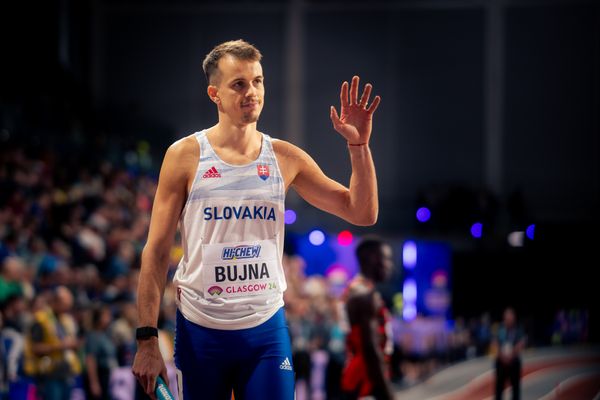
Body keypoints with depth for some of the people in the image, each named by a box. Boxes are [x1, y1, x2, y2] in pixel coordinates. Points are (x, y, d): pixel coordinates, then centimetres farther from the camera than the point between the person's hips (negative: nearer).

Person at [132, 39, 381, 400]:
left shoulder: (285, 158, 4)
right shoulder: (185, 156, -3)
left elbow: (363, 214, 5)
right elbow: (157, 251, -3)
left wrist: (359, 145, -9)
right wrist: (147, 338, -8)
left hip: (267, 330, 2)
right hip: (200, 330, -1)